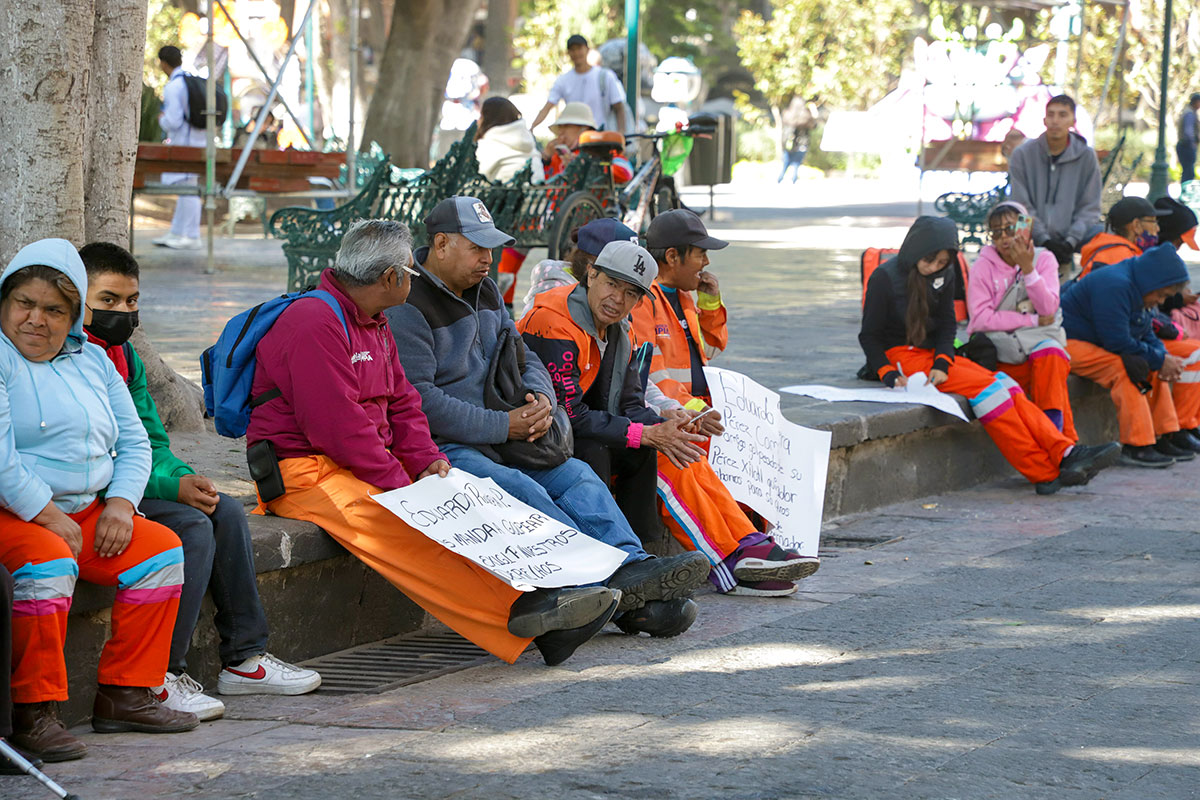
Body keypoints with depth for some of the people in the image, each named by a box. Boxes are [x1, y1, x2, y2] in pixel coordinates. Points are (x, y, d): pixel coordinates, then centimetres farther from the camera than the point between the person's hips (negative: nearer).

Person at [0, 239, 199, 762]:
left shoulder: (92, 361, 16)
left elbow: (134, 443, 16)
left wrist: (119, 504, -2)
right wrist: (48, 517, -19)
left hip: (86, 515, 8)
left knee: (161, 549, -7)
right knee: (47, 562, -35)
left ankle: (123, 694, -3)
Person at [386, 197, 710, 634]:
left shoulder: (485, 290, 17)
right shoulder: (407, 307, -11)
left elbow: (522, 355, 21)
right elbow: (421, 402, -19)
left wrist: (540, 398, -5)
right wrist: (503, 426, -19)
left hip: (500, 440, 9)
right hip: (441, 447, -9)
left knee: (574, 474, -11)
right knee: (519, 491, -30)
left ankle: (631, 567, -30)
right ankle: (611, 584, -41)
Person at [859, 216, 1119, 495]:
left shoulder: (944, 275, 8)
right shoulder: (885, 277, -9)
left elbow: (946, 326, 10)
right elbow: (870, 335, -6)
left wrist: (942, 364, -10)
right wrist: (890, 376, -20)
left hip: (935, 354, 6)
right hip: (900, 356, -6)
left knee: (1004, 385, -18)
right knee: (987, 388, -25)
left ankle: (1065, 453, -31)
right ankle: (1044, 472, -29)